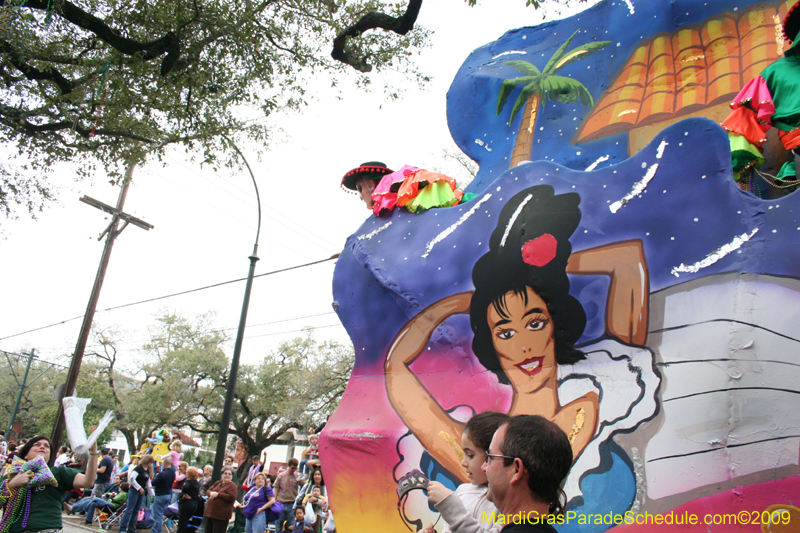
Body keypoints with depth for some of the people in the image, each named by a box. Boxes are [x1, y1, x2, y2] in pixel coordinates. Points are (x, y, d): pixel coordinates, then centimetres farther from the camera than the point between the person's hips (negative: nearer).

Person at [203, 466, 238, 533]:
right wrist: (211, 493, -8)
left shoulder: (232, 485, -6)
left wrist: (218, 494, -16)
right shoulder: (218, 483, 17)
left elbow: (231, 497, -19)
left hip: (221, 516, -7)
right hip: (210, 512, 7)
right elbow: (208, 490, 17)